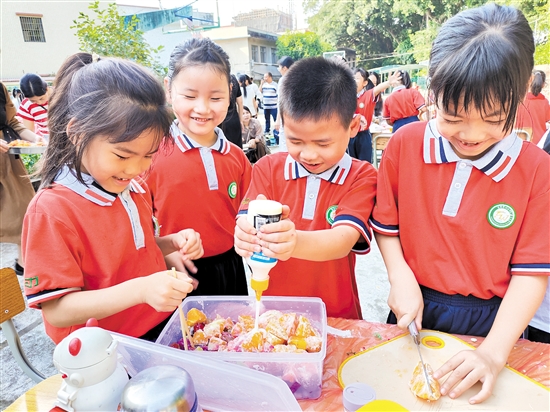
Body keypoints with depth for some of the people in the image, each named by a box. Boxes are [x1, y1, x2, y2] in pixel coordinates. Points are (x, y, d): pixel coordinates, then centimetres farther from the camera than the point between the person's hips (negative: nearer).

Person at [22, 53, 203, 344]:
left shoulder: (136, 188, 3)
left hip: (163, 326, 6)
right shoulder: (51, 210, -17)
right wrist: (140, 289, -31)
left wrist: (172, 243, -2)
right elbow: (56, 311, -18)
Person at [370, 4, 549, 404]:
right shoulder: (405, 145, -11)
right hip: (415, 311, 2)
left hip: (492, 322, -1)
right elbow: (386, 225, -2)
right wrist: (401, 278, -16)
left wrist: (493, 352, -22)